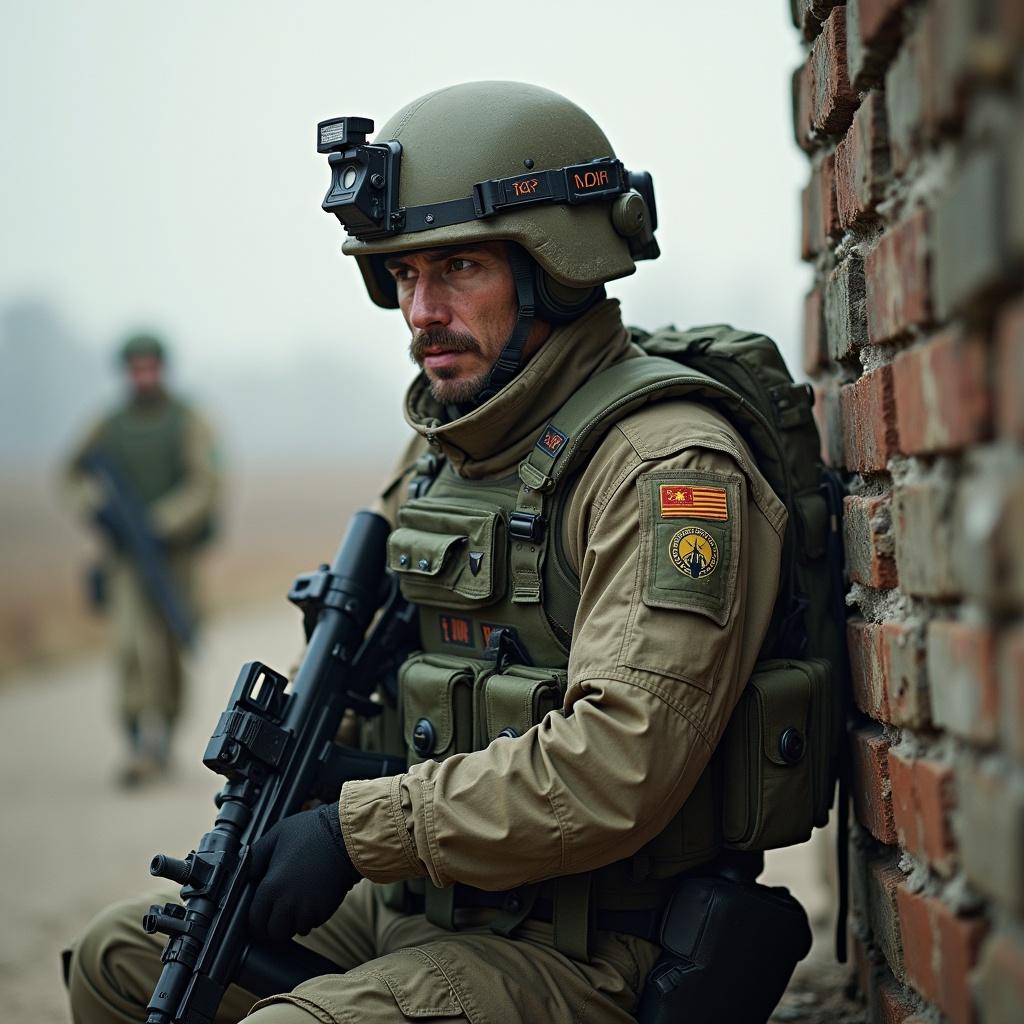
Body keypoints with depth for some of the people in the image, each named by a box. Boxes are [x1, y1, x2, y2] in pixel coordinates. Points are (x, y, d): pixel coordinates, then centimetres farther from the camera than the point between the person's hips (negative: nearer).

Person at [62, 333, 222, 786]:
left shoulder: (188, 423, -3)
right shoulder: (110, 426, 6)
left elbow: (205, 485, -11)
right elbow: (74, 472, 15)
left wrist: (162, 525, -22)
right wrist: (94, 508, -4)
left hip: (174, 550, -1)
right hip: (125, 551, 1)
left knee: (166, 650, 6)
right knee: (132, 642, -13)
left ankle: (163, 737, 27)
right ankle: (142, 747, -10)